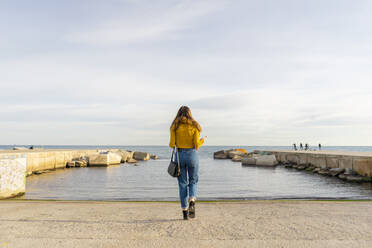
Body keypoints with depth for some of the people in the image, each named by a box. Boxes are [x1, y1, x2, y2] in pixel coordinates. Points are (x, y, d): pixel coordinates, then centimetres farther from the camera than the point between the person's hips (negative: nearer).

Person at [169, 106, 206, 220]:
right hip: (192, 155, 0)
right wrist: (202, 140, 16)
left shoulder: (174, 126, 0)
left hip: (179, 156, 1)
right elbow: (197, 145, -6)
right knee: (193, 182, 16)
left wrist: (171, 144, 19)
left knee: (182, 184, 11)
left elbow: (172, 144, -5)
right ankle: (191, 202, -10)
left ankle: (185, 212, 12)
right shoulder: (195, 126, -1)